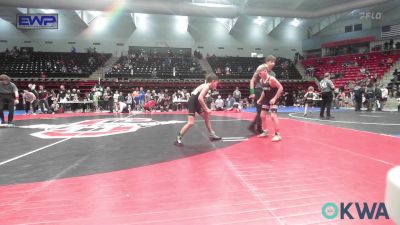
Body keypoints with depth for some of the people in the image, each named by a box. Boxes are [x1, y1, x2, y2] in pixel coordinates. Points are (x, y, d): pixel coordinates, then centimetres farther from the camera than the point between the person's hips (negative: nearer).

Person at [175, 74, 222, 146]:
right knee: (191, 123, -15)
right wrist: (206, 109, -19)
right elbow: (200, 98, -27)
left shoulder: (205, 86, 15)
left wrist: (206, 109, 9)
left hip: (196, 103, 10)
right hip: (192, 103, -10)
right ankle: (178, 139, -5)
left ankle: (212, 135, 28)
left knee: (206, 117, 17)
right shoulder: (206, 86, -14)